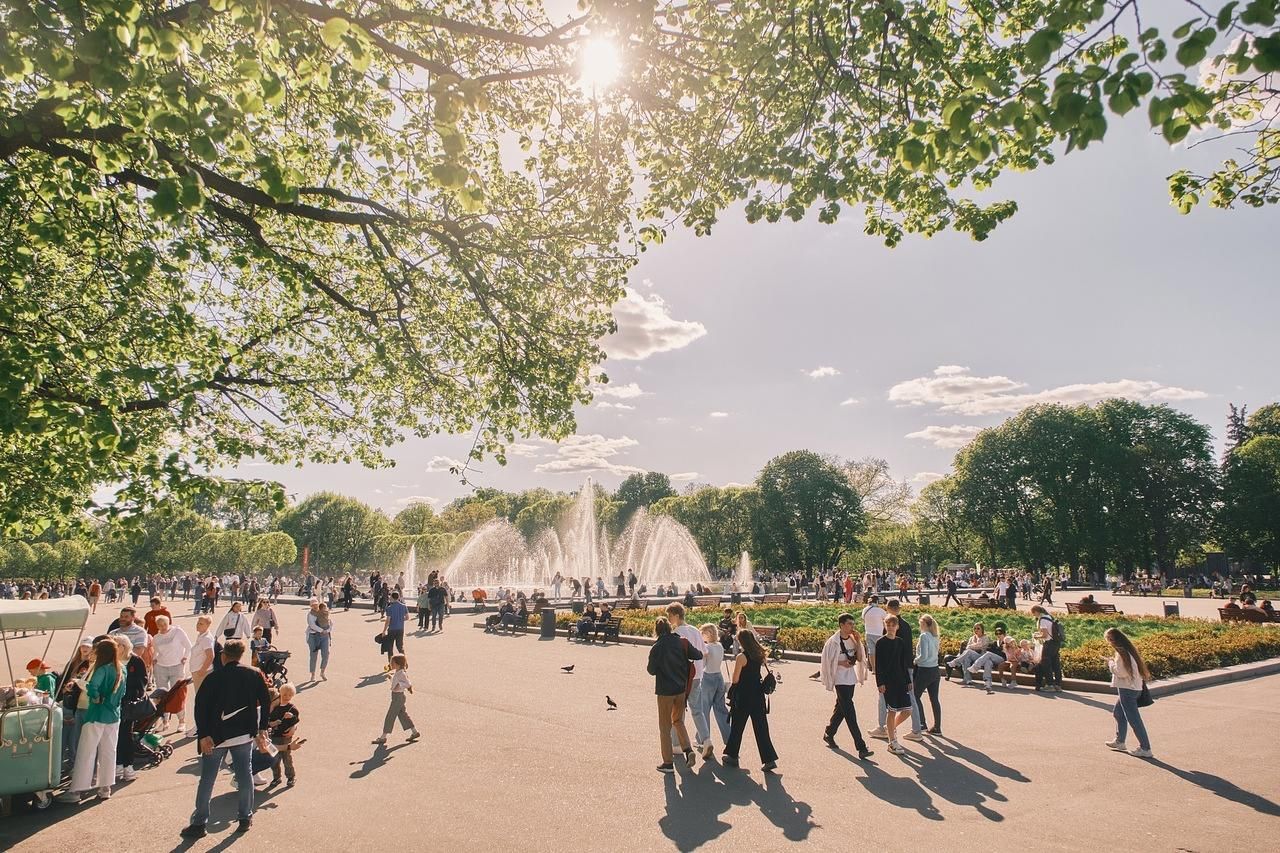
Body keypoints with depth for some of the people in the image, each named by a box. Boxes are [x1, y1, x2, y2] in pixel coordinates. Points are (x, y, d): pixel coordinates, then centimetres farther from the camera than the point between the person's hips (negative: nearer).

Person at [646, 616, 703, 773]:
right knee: (678, 720, 24)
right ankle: (688, 749, 6)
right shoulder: (681, 642, -5)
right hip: (681, 688, 4)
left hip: (665, 691, -4)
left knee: (665, 727, 9)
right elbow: (698, 655, -1)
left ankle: (668, 763, 13)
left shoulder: (656, 648, -16)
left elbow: (652, 670, -11)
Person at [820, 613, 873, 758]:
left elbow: (860, 658, 0)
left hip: (851, 678, 7)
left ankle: (829, 734, 37)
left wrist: (858, 641, -9)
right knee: (850, 713, -9)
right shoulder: (833, 641, -13)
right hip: (840, 680, -7)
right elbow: (827, 660, -8)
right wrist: (841, 663, -19)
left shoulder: (853, 639, 5)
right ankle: (861, 747, -11)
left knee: (841, 709, 19)